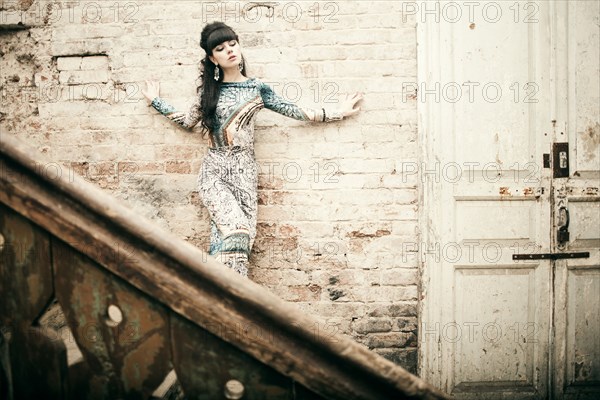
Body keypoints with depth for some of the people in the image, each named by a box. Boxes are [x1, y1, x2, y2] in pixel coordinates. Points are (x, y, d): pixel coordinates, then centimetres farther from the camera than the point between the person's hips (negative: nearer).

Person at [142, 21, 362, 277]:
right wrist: (156, 101, 25)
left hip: (244, 171, 1)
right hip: (214, 170, -1)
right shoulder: (209, 89, 10)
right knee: (236, 230, -21)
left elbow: (294, 111, 9)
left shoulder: (256, 88, 7)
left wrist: (337, 113, 10)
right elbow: (187, 122, 21)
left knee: (228, 237, -9)